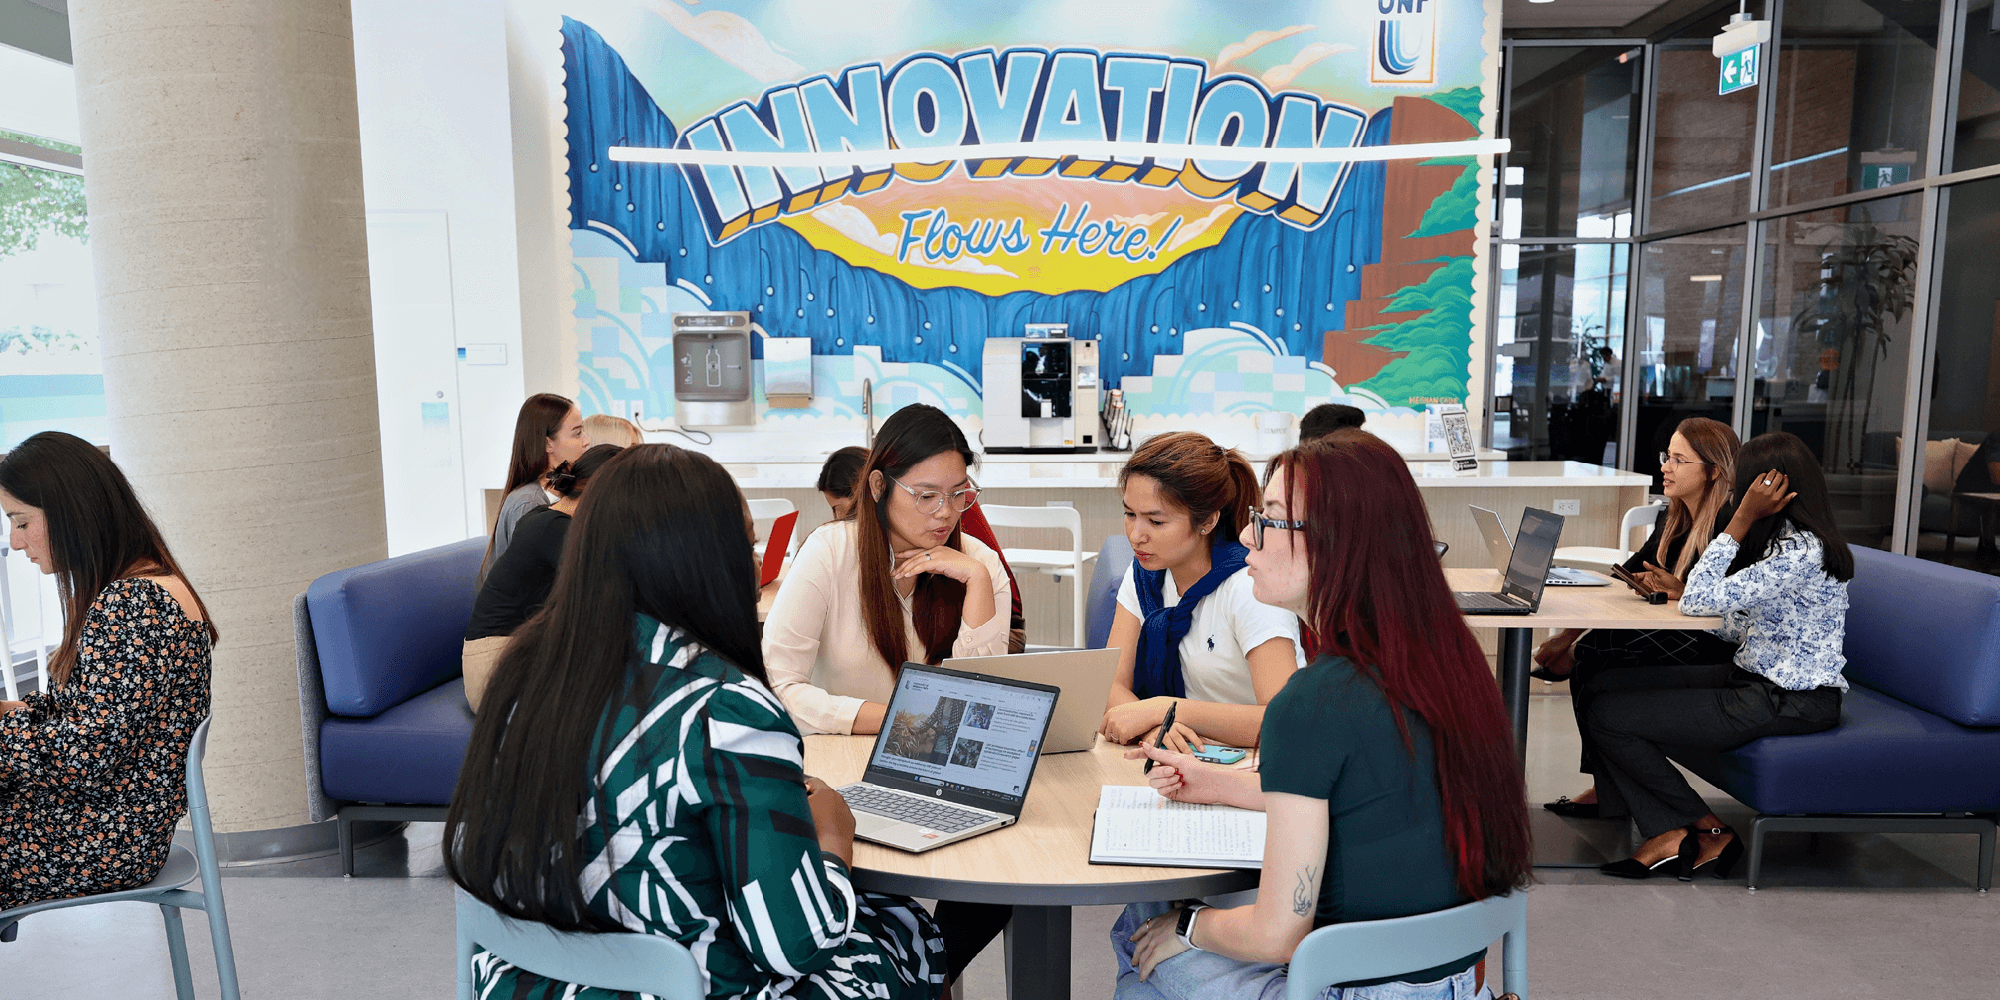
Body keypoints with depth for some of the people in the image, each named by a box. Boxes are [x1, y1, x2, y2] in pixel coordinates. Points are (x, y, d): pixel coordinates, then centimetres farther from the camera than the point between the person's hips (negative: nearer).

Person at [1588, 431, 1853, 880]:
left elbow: (1701, 599, -24)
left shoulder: (1802, 553, -22)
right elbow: (1741, 628, 15)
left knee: (1609, 717, -15)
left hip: (1789, 703, -10)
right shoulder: (1787, 539, 11)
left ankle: (1709, 833, 2)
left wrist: (1743, 519, -22)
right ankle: (1673, 834, 0)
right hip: (1755, 677, 10)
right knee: (1608, 682, 2)